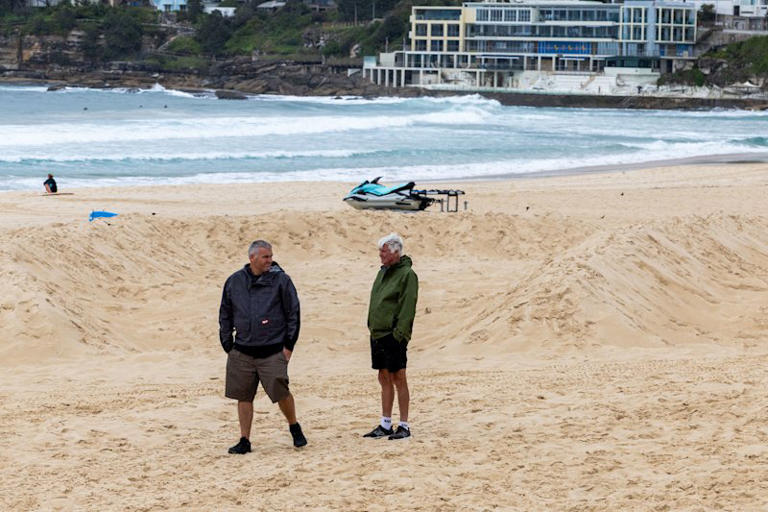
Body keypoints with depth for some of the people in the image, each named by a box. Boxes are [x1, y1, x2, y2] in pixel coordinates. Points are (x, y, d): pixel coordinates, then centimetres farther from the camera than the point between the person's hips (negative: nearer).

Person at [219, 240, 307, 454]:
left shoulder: (280, 280, -1)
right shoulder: (234, 282, 7)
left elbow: (293, 313, 2)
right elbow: (225, 316, 15)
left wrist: (289, 345, -3)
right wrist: (228, 346, 10)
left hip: (272, 352, -3)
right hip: (242, 353, 3)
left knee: (280, 392, -9)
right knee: (243, 397, 4)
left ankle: (294, 428, 17)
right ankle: (244, 441, 14)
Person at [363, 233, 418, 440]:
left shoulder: (407, 274, -10)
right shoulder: (383, 272, 16)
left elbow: (407, 307, -16)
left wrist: (399, 334, -20)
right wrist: (372, 327, 14)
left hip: (394, 336, -8)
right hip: (378, 334, 8)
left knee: (398, 378, -3)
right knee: (384, 379, 12)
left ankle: (404, 426, 3)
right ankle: (385, 425, 18)